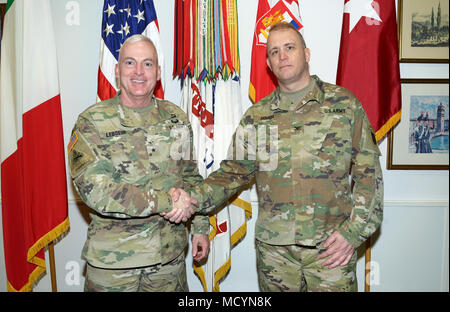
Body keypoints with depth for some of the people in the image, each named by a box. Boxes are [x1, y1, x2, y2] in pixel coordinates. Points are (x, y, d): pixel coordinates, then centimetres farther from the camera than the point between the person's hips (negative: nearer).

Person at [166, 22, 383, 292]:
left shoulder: (344, 104, 0)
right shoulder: (256, 116, 6)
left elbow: (369, 172, 0)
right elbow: (234, 172, 7)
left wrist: (353, 231, -8)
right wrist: (193, 199, -8)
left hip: (331, 247, -1)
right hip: (274, 248, 2)